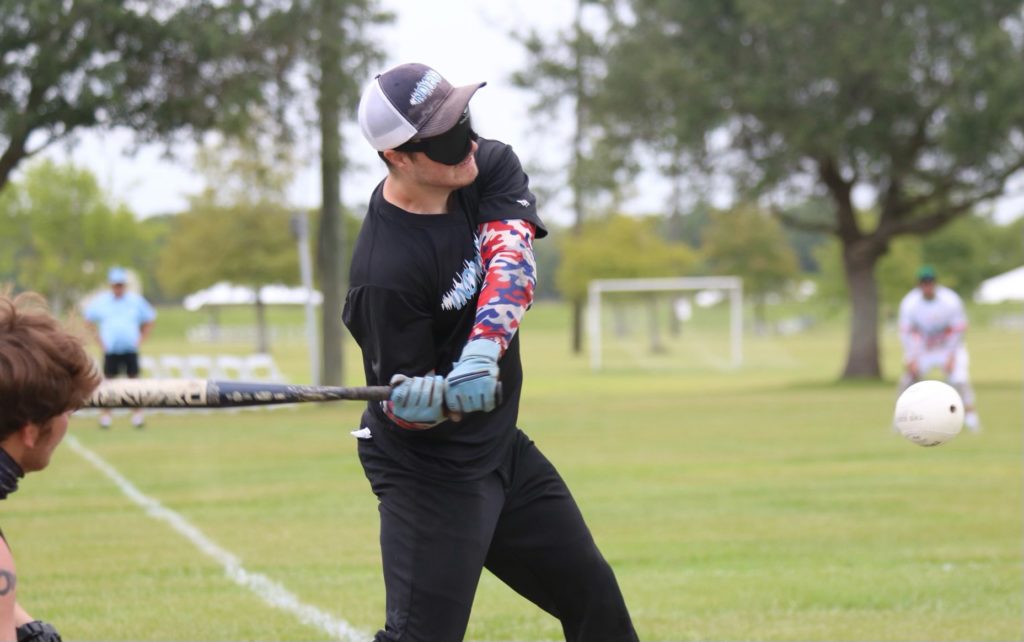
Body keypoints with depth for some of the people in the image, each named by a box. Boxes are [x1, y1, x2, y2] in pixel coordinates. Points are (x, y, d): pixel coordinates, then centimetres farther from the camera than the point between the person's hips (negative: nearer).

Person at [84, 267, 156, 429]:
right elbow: (89, 320, 13)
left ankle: (137, 415, 4)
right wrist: (99, 340, 5)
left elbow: (149, 320, 14)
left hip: (130, 350, 0)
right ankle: (105, 416, 2)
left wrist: (141, 339, 4)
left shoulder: (136, 300, 5)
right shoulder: (101, 301, 5)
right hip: (110, 349, 0)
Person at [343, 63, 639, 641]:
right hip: (428, 470, -7)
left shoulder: (489, 166, -7)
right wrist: (439, 399, -42)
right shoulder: (385, 270, -25)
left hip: (503, 446, 8)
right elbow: (403, 407, -18)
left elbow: (511, 258, -24)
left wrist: (483, 351, -40)